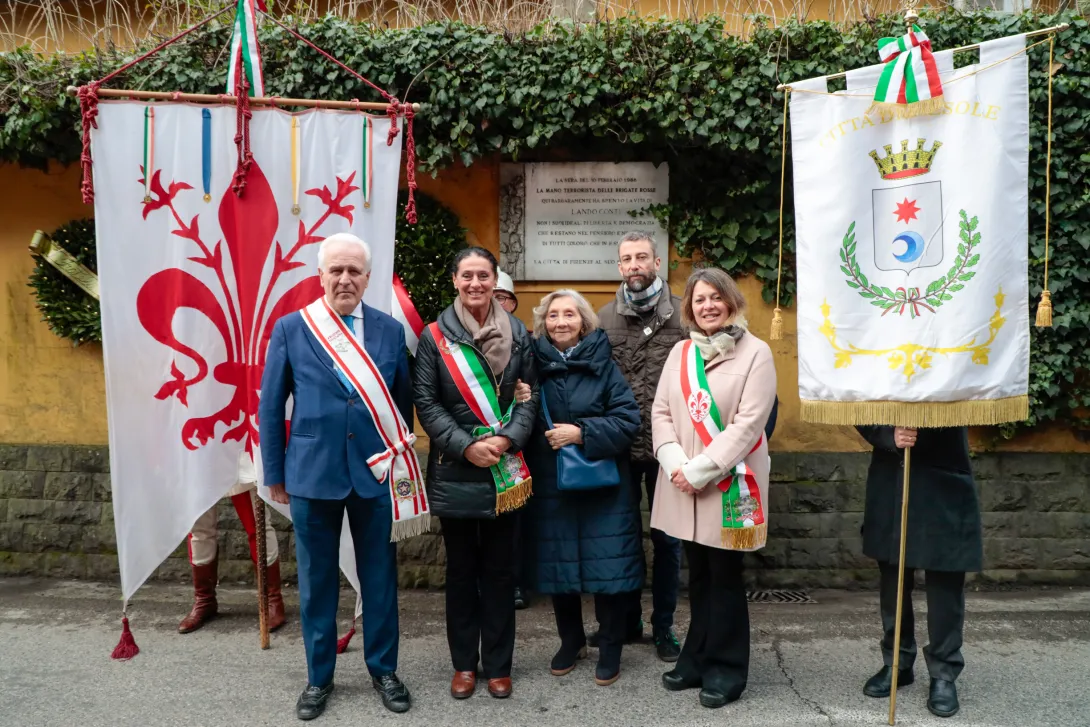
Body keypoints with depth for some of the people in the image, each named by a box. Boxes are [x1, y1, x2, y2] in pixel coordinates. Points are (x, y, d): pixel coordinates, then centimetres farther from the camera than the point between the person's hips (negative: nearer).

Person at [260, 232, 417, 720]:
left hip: (377, 471, 1)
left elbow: (404, 403, 7)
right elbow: (271, 406, 2)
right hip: (312, 471, 0)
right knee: (316, 580, 11)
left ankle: (383, 670, 28)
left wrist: (401, 463, 6)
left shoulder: (391, 330, 1)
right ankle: (319, 677, 28)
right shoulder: (290, 329, -1)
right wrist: (275, 474, 2)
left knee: (379, 576, 10)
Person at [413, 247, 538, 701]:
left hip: (505, 471, 1)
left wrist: (506, 439, -14)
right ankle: (464, 663, 25)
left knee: (499, 569, 9)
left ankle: (498, 664, 23)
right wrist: (466, 446, -14)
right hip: (454, 470, -1)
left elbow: (528, 396, 2)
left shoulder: (517, 334, 3)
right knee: (461, 569, 11)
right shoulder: (435, 336, -2)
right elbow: (426, 402, -4)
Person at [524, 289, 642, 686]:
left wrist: (582, 433, -19)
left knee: (607, 564, 2)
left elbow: (628, 419, -10)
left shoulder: (603, 365, -4)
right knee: (558, 563, 11)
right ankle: (571, 641, 31)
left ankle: (610, 649, 19)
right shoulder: (535, 364, 1)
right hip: (550, 485, 2)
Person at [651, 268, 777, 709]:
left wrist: (700, 470, -18)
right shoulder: (680, 352, 9)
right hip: (683, 484, 5)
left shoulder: (755, 352, -7)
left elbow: (748, 423, -15)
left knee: (724, 576, 5)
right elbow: (661, 411, 6)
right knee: (698, 575, 15)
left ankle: (726, 669, 20)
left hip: (727, 484, -4)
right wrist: (675, 464, -10)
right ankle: (698, 659, 29)